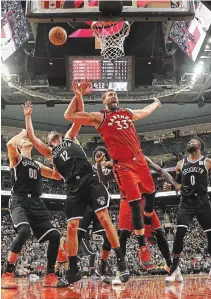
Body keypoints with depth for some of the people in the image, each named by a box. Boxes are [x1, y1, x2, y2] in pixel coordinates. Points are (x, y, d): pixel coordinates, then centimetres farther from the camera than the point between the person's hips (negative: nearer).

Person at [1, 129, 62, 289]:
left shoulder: (38, 165, 26)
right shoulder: (16, 158, 10)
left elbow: (57, 176, 26)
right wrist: (24, 132, 5)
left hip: (37, 204, 6)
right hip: (19, 201, -6)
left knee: (55, 235, -8)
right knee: (24, 231, -33)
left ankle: (50, 275, 7)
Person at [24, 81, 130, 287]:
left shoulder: (69, 138, 23)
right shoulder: (50, 153, 25)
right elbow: (32, 137, 19)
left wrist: (78, 96, 2)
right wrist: (28, 116, 24)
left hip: (90, 180, -2)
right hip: (74, 188, 2)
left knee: (104, 218, -13)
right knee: (71, 227, -4)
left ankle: (121, 262, -11)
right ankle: (73, 271, 6)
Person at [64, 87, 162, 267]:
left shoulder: (129, 113, 20)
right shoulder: (99, 117, 4)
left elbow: (146, 111, 42)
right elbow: (69, 116, -2)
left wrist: (156, 103, 59)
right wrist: (78, 96, -6)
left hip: (139, 160, 6)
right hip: (122, 165, -6)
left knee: (150, 194, 18)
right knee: (135, 205, -8)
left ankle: (148, 226, 44)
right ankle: (143, 248, 0)